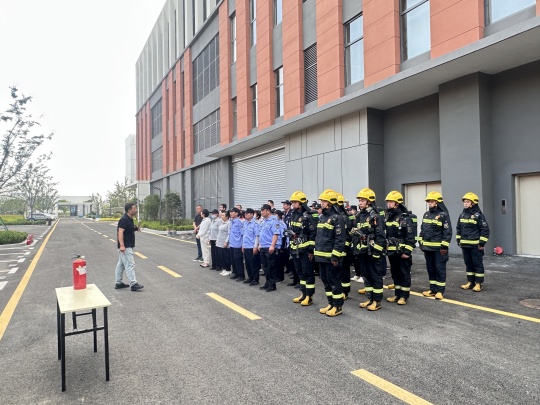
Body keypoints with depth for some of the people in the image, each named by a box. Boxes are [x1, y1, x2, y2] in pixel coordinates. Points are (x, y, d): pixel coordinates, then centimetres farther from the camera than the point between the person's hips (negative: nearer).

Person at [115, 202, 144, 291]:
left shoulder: (129, 219, 13)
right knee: (130, 265, -11)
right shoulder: (124, 219, -17)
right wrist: (122, 245, -29)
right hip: (125, 247, -11)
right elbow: (120, 232, -23)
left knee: (121, 264, 15)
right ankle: (133, 284, -11)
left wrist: (135, 228, 7)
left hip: (127, 246, 11)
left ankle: (118, 283, 23)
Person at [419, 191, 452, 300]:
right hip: (427, 247, 7)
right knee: (430, 268, 12)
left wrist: (444, 246, -14)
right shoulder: (426, 214, 12)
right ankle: (433, 289, 21)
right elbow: (422, 229, 19)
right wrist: (421, 242, 14)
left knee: (440, 269, 1)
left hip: (438, 248, -7)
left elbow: (447, 231, -11)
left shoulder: (443, 214, -8)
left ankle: (440, 291, 8)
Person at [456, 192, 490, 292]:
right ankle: (470, 282, 21)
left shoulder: (478, 215, -9)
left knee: (477, 264, 2)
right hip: (464, 244, 6)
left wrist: (482, 243, -13)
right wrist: (459, 241, 13)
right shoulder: (462, 215, 10)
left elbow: (485, 229, -10)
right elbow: (458, 228, 18)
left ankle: (479, 283, 10)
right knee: (468, 264, 12)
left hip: (475, 245, -6)